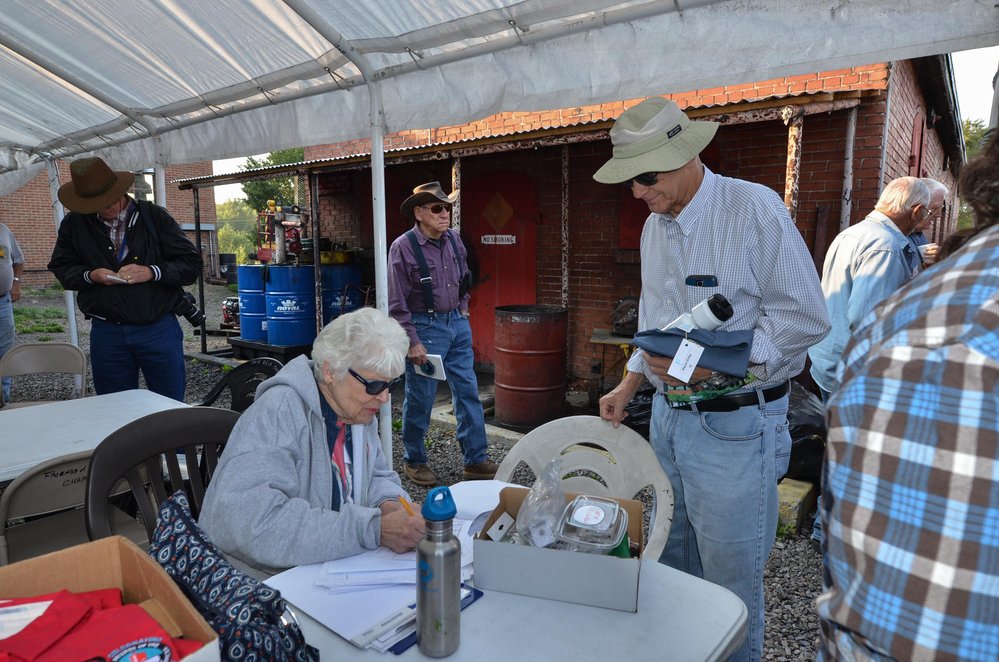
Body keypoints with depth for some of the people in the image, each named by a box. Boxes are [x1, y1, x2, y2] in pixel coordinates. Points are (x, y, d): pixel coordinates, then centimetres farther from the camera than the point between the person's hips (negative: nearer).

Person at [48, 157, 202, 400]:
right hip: (106, 332, 3)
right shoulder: (74, 223, 7)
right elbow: (61, 268, 13)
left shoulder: (155, 216, -1)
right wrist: (90, 276, -8)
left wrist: (151, 272, -19)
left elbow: (191, 264, -3)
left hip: (158, 328, -2)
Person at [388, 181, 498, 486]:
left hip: (457, 324, 6)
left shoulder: (454, 239, 5)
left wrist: (463, 309, 16)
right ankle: (413, 461, 24)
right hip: (425, 326, -6)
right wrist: (412, 342, -15)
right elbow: (397, 303, -14)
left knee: (468, 392, 8)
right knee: (420, 398, 4)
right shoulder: (403, 247, -13)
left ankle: (476, 460, 18)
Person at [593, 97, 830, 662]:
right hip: (668, 417, 7)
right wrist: (630, 385, 9)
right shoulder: (655, 227, 9)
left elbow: (805, 318, -15)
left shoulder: (755, 209, -14)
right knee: (669, 565, 20)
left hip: (734, 424, -7)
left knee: (731, 582, 6)